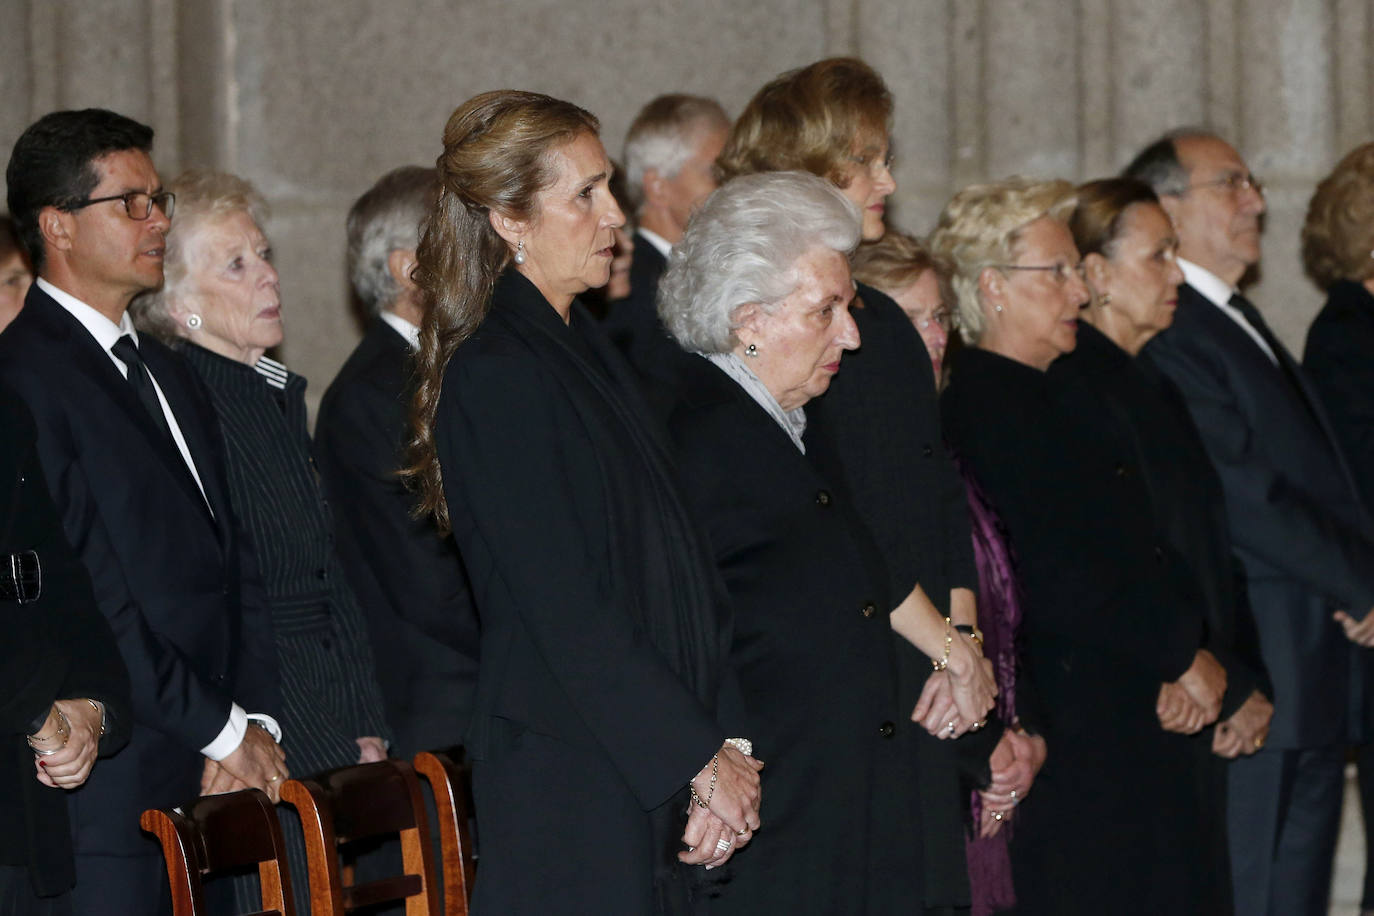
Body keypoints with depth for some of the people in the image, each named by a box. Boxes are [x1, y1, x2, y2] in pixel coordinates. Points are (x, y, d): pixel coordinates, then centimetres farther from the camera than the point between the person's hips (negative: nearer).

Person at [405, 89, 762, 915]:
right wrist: (703, 756, -11)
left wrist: (725, 741, 1)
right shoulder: (495, 375, -12)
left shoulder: (586, 348, 15)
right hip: (565, 777, -8)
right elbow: (564, 610, -15)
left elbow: (676, 563, 11)